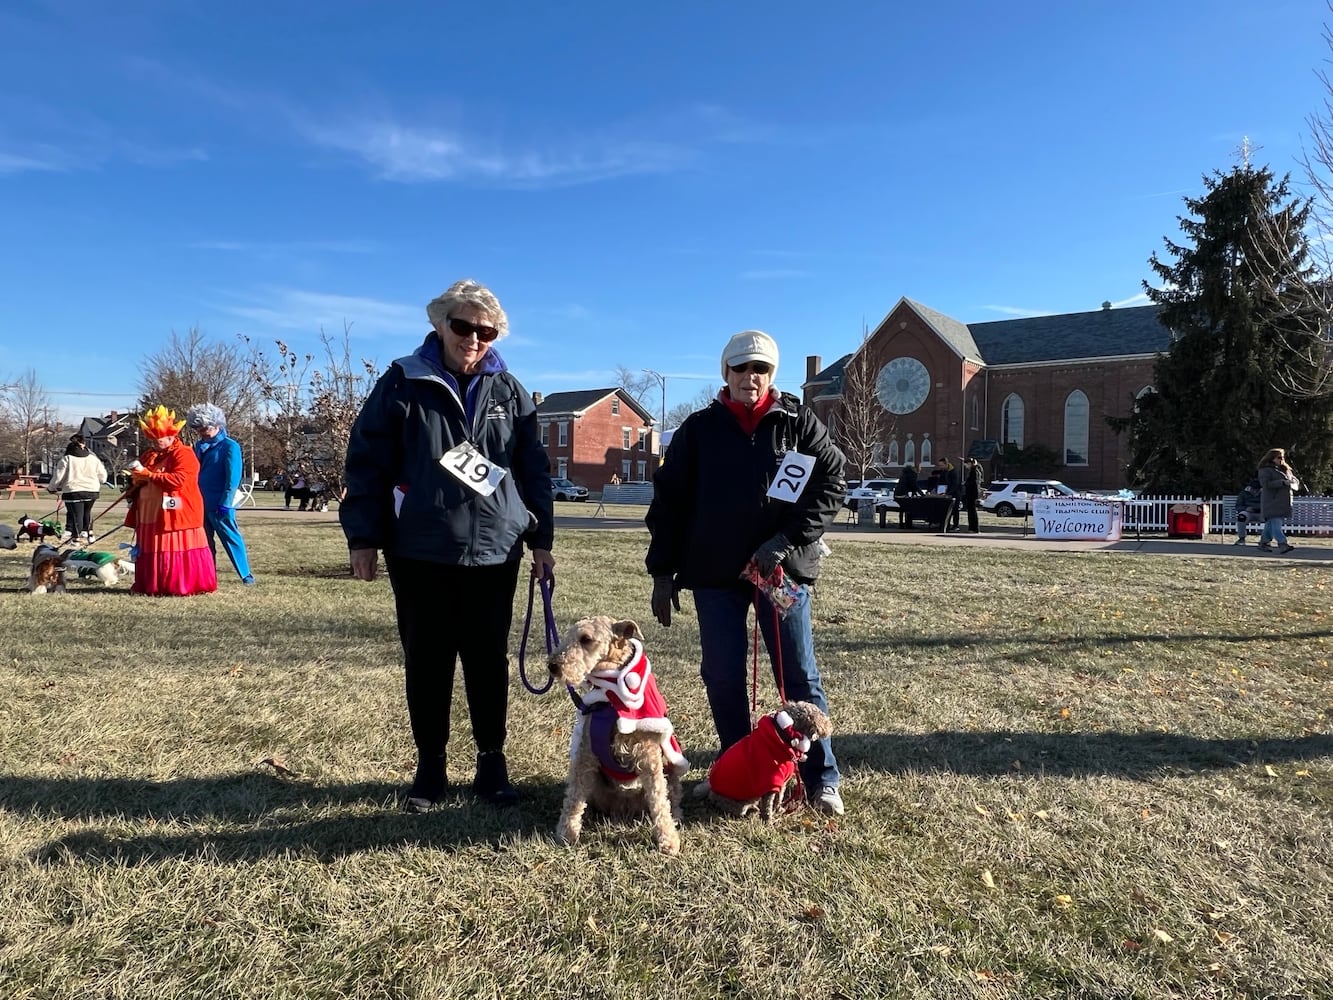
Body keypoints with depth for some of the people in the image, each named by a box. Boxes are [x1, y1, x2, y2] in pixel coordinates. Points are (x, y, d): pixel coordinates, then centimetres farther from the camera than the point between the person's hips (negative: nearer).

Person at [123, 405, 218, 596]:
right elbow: (139, 478, 26)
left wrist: (148, 474, -20)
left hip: (175, 515, -8)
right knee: (150, 552, 11)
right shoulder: (149, 455, 17)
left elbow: (178, 480, -22)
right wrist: (136, 480, 1)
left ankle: (183, 587, 0)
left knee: (176, 551, -6)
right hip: (150, 516, 8)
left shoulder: (184, 455, -9)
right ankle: (149, 586, 19)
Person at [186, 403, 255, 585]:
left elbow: (233, 478, -15)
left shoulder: (230, 446, -9)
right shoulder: (200, 446, 13)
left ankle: (246, 574, 6)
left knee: (231, 538, -1)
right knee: (204, 541, 12)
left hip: (219, 504, -7)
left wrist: (225, 504, -19)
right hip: (200, 503, 7)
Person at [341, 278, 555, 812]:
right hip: (420, 551, -1)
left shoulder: (508, 391, 7)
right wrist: (363, 537, -4)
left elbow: (533, 468, 9)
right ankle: (430, 768, 23)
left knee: (489, 662, 9)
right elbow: (367, 462, 0)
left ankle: (492, 763, 23)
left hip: (494, 551, 2)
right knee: (426, 662, 8)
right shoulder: (403, 383, 0)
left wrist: (541, 537, 7)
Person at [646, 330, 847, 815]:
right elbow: (669, 501, 6)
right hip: (715, 574, 2)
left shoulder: (798, 423, 3)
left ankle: (822, 779, 13)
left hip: (782, 569, -1)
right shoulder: (698, 429, 5)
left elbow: (832, 483, -1)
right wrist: (662, 572, 1)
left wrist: (786, 541, -12)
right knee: (723, 678, 6)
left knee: (800, 675, 2)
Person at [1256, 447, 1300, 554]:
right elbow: (1266, 484, -15)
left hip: (1284, 501, 7)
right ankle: (1282, 543, -24)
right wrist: (1282, 482, -20)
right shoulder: (1265, 470, -3)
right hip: (1272, 501, -7)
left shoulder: (1286, 470, 20)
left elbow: (1296, 482, 18)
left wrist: (1291, 483, -6)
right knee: (1276, 523, -15)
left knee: (1270, 523, 9)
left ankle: (1264, 543, 16)